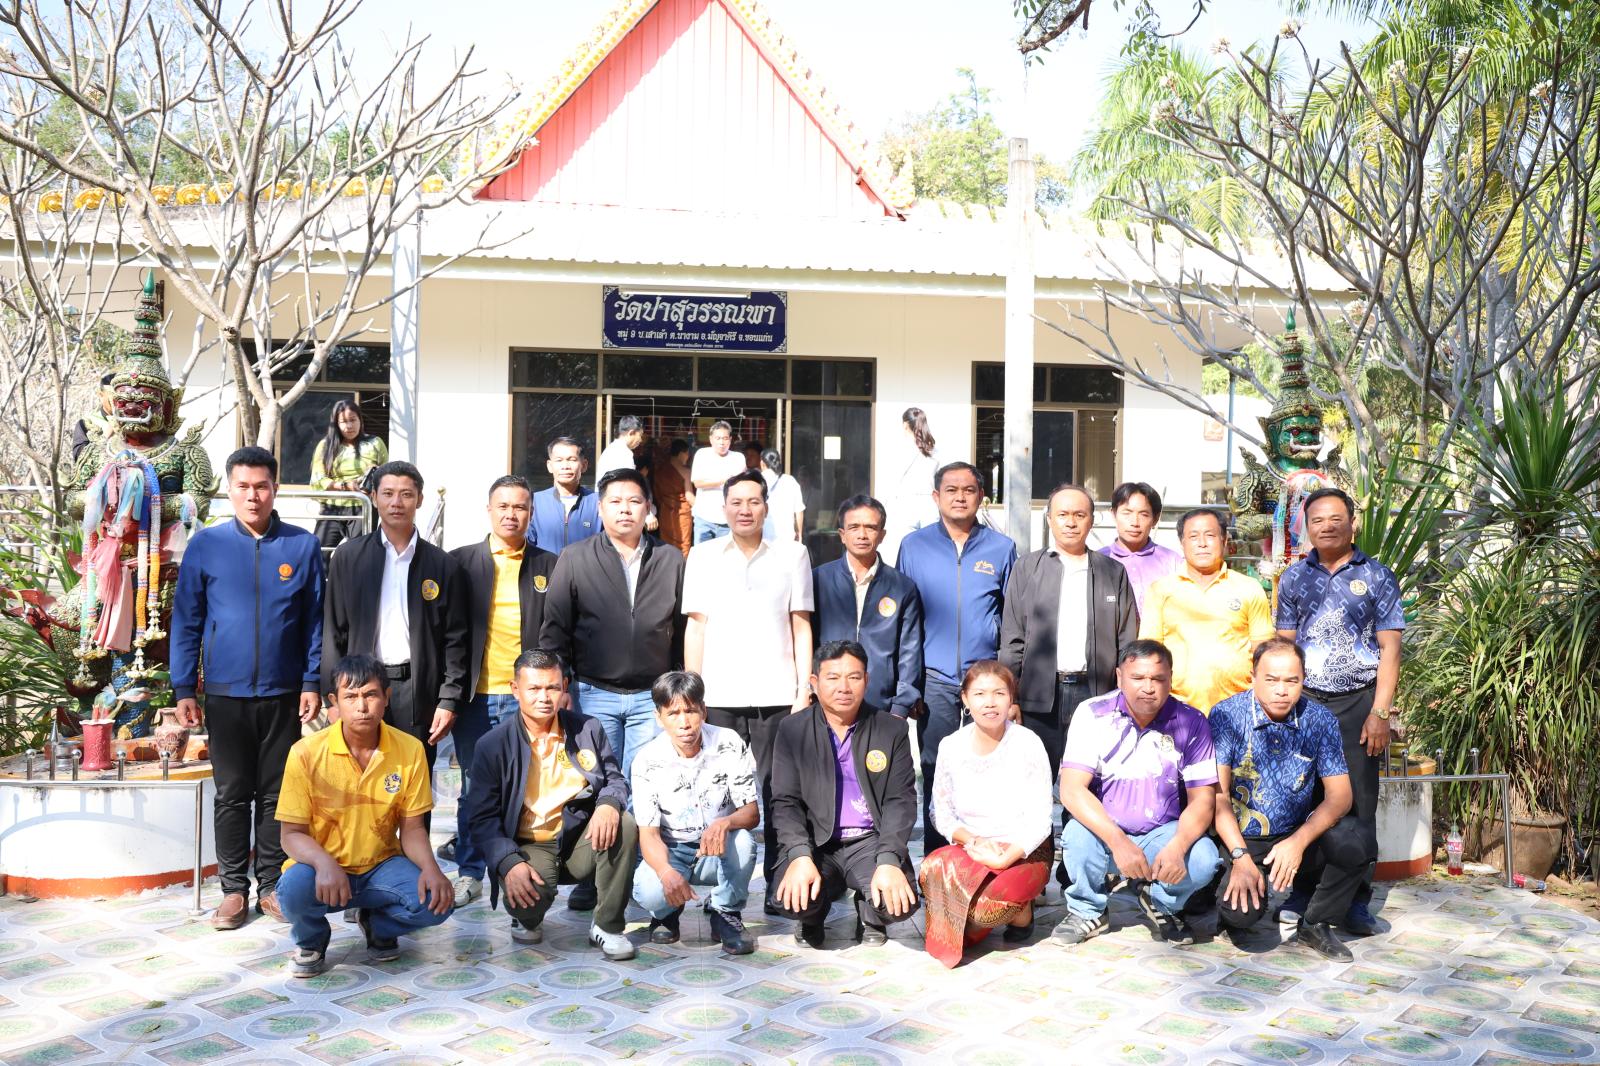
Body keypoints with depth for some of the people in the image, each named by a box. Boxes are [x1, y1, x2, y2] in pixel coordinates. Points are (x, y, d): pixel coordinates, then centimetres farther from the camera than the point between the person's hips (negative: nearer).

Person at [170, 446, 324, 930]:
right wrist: (183, 688, 0)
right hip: (226, 691, 0)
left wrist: (313, 682, -2)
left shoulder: (303, 546, -1)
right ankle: (234, 888, 17)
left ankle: (271, 884, 20)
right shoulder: (206, 545, -1)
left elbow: (316, 620, 3)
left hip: (283, 692, 0)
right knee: (231, 793, 8)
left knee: (276, 793, 9)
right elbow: (186, 620, 3)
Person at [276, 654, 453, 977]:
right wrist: (324, 863, -32)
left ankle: (376, 925, 12)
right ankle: (311, 940, 3)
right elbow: (292, 834, -10)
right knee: (294, 889, -36)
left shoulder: (409, 750, -6)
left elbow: (411, 827, 0)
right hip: (323, 867, -2)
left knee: (436, 901, -25)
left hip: (381, 866, 2)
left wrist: (430, 868, -21)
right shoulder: (306, 753, -13)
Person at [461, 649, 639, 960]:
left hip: (581, 840, 3)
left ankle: (607, 926, -11)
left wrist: (609, 804, -20)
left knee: (624, 825, -28)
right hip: (529, 848, -2)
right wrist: (509, 862, -24)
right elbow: (481, 817, -6)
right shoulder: (493, 745, -4)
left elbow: (615, 779, 8)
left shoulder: (587, 729, 5)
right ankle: (527, 920, 9)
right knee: (526, 896, -34)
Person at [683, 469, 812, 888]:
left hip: (776, 695, -1)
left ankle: (778, 879, 6)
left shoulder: (792, 555, 9)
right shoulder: (702, 555, 11)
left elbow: (801, 626, 7)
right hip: (719, 696, 1)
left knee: (776, 790, -3)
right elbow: (696, 626, 9)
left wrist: (805, 689, 0)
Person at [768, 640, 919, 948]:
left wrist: (888, 862, -19)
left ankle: (870, 917, 13)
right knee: (789, 899, -30)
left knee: (899, 903, -27)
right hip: (814, 842, 0)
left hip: (870, 842, 0)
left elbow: (900, 801, -3)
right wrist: (800, 856, -21)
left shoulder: (892, 730, 3)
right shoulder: (793, 730, 3)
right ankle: (813, 918, 11)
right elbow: (785, 801, -3)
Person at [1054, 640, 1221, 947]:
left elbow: (1202, 798, -7)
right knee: (1078, 836, -33)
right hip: (1104, 831, -1)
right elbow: (1071, 790, -19)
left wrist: (1177, 847, -28)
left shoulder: (1191, 723, -7)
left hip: (1165, 833, 1)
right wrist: (1118, 842, -32)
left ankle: (1161, 905, 9)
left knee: (1204, 861, -27)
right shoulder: (1093, 715, -12)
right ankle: (1087, 911, 0)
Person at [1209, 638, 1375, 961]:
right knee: (1243, 911, -29)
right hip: (1241, 838, -3)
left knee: (1358, 840, -26)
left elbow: (1339, 795, -7)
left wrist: (1299, 842, -23)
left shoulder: (1319, 719, -4)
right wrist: (1240, 857, -23)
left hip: (1298, 836, 3)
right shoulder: (1226, 716, -11)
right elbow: (1217, 794, -13)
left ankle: (1315, 924, -2)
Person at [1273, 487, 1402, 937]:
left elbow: (1389, 649, 0)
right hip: (1305, 700, 2)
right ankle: (1300, 892, 11)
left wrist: (1380, 712, -8)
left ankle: (1356, 901, 10)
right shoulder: (1293, 578, 10)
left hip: (1358, 702, -2)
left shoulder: (1376, 576, 3)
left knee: (1357, 801, 1)